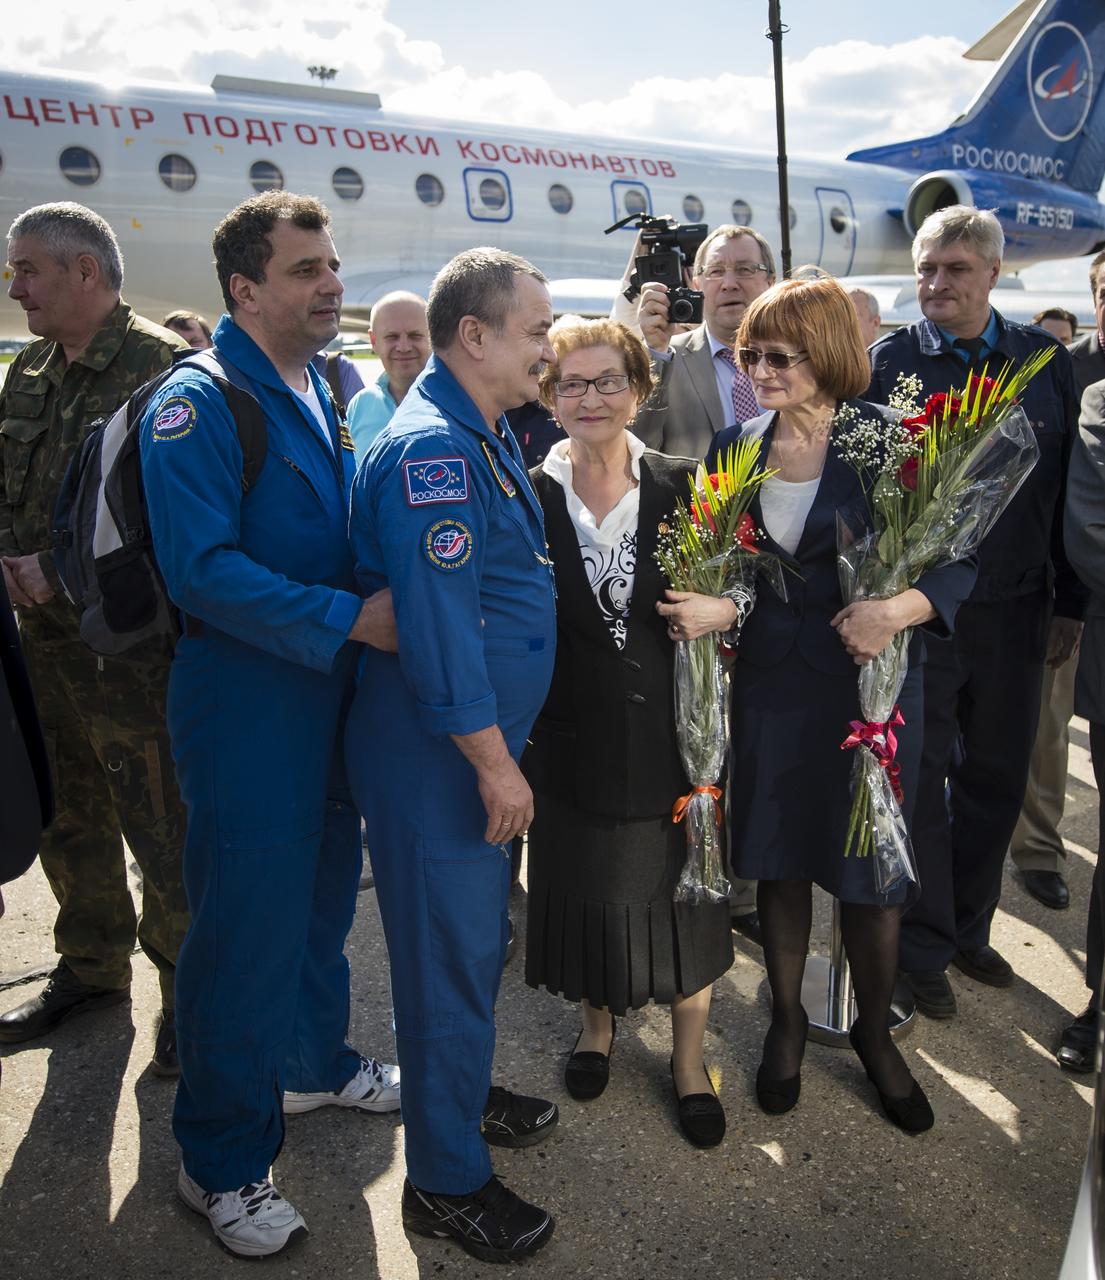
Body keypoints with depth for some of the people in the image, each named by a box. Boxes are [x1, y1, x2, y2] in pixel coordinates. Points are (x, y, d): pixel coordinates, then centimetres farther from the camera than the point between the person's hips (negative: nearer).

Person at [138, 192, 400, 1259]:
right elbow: (204, 570, -24)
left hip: (336, 694, 8)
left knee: (322, 894, 20)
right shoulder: (196, 406, -15)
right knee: (247, 922, 2)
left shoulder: (332, 394, 10)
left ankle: (313, 1063, 44)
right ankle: (222, 1161, 22)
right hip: (247, 707, -7)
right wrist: (351, 618, -26)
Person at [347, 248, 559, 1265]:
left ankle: (463, 1095, 44)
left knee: (478, 940, 23)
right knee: (451, 959, 4)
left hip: (485, 742, 10)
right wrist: (494, 761, -20)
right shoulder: (430, 449, -21)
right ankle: (446, 1182, 24)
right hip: (440, 758, -10)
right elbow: (436, 625, -26)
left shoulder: (487, 436, 12)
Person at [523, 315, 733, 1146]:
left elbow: (731, 589, 4)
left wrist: (725, 608, -18)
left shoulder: (681, 488, -3)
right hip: (572, 734, 1)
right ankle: (598, 1023, 43)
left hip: (670, 728, 0)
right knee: (582, 882, 14)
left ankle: (690, 1058, 34)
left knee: (679, 886, 11)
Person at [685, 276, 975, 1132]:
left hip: (868, 681, -2)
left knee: (871, 873, 9)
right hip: (769, 684, 3)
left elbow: (961, 560, -9)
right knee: (779, 862, 14)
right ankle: (787, 1020, 38)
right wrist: (703, 608, -10)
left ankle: (875, 1033, 36)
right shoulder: (734, 448, 3)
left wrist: (898, 609, -27)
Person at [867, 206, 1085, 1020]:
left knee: (996, 777, 14)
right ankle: (922, 948, 22)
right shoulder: (888, 363, -2)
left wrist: (1070, 604, 5)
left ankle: (968, 929, 33)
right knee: (919, 779, 5)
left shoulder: (1046, 359, 5)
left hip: (1015, 610, 3)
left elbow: (1069, 487, 7)